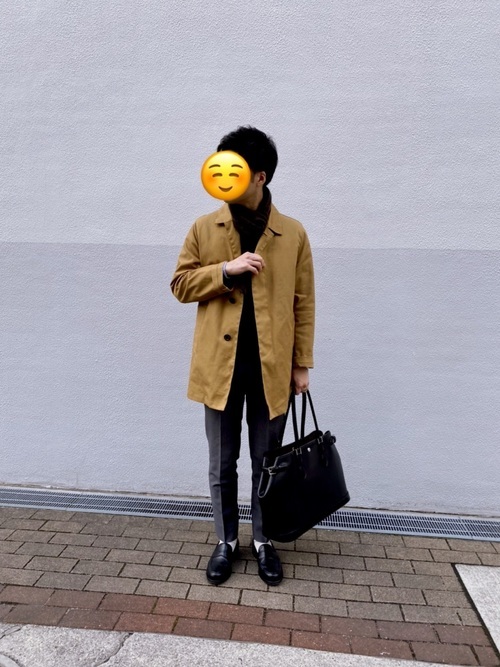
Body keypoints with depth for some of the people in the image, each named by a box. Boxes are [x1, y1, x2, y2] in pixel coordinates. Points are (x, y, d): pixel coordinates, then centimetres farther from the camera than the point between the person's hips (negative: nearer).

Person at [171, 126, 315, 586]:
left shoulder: (293, 234, 0)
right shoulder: (204, 228, 2)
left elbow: (303, 303, 2)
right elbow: (181, 285, 2)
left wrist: (303, 364, 1)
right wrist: (225, 269, -15)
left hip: (271, 368, 0)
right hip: (221, 366, 1)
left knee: (267, 463, 14)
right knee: (222, 464, 13)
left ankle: (263, 541, 34)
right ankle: (226, 541, 34)